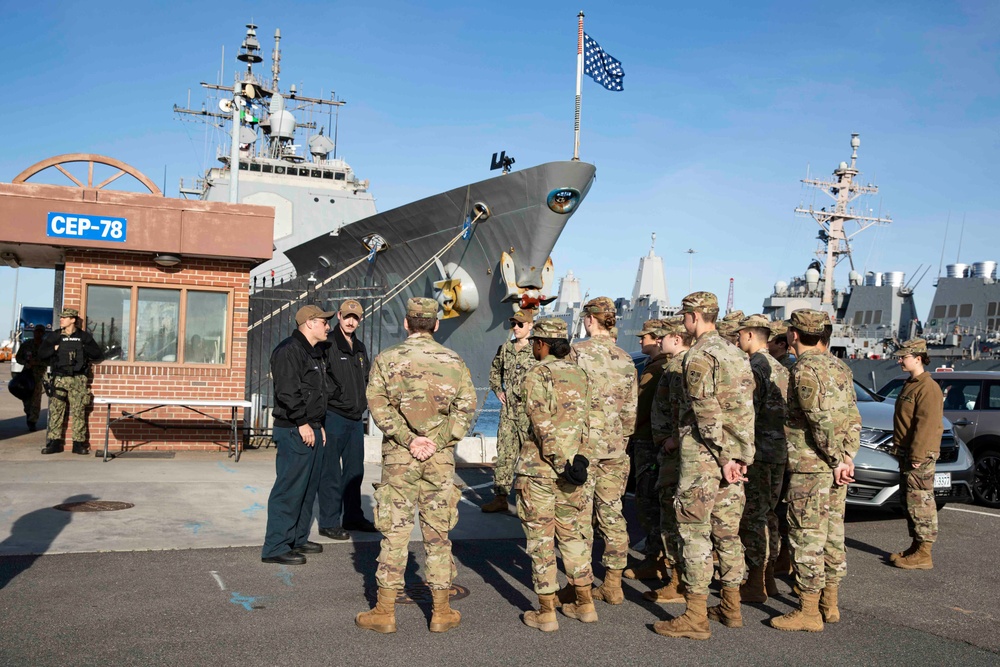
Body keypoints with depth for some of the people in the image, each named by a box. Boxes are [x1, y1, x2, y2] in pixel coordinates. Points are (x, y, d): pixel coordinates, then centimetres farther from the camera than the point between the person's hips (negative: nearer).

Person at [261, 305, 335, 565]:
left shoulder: (316, 353, 19)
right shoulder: (289, 350, -13)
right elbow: (287, 391, -21)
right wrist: (303, 423, -20)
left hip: (312, 430, 10)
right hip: (294, 431, -10)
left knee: (308, 488, 15)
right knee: (289, 489, -8)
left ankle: (298, 539, 26)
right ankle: (275, 547, -2)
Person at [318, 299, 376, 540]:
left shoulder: (360, 347, 14)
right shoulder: (327, 345, -10)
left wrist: (362, 404, 15)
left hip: (356, 419, 8)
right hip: (334, 417, -8)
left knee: (355, 471, 15)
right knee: (331, 473, 0)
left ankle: (353, 516, 27)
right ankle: (329, 522, 8)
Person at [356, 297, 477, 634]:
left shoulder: (387, 359, 0)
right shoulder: (455, 362, 3)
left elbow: (378, 404, -9)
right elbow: (466, 408, -4)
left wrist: (409, 440, -11)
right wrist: (437, 441, -8)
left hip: (399, 456, -1)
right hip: (440, 457, 1)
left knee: (394, 533, 6)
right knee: (438, 534, 9)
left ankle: (385, 612, 12)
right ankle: (442, 613, 16)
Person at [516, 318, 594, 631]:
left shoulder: (536, 375, -11)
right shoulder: (579, 374, 9)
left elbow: (543, 426, -18)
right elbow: (583, 422, 3)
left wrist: (562, 462, -16)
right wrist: (578, 458, 0)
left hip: (539, 466, -6)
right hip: (572, 463, 6)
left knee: (540, 538, 3)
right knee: (573, 533, 17)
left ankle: (546, 612, 10)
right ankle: (584, 603, 24)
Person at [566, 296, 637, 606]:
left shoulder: (578, 352, -9)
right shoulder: (626, 359, 8)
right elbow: (631, 409, 10)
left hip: (584, 444, -5)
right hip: (616, 448, 5)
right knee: (612, 514, 11)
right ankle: (613, 585, 17)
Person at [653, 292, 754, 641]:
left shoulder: (699, 355, -14)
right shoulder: (736, 353, 14)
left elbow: (706, 413, -20)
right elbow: (745, 407, 13)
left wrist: (722, 457, -15)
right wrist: (738, 456, 10)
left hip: (704, 456, -9)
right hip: (733, 455, 9)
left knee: (695, 533, -4)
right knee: (727, 531, 15)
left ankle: (695, 617, 1)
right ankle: (731, 608, 24)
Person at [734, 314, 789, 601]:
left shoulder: (754, 368, -14)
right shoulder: (779, 368, 15)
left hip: (758, 453, -9)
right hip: (780, 451, 9)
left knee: (753, 517, -3)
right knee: (768, 514, 16)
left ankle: (755, 584, 1)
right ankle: (768, 578, 23)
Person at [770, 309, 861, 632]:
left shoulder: (805, 369, -14)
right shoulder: (840, 367, 13)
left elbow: (822, 419, -21)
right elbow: (853, 419, 11)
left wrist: (836, 459, -13)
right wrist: (845, 457, 6)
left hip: (810, 465, -9)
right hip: (836, 465, 9)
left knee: (807, 535, -3)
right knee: (832, 533, 14)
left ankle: (808, 611, 3)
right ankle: (829, 603, 24)